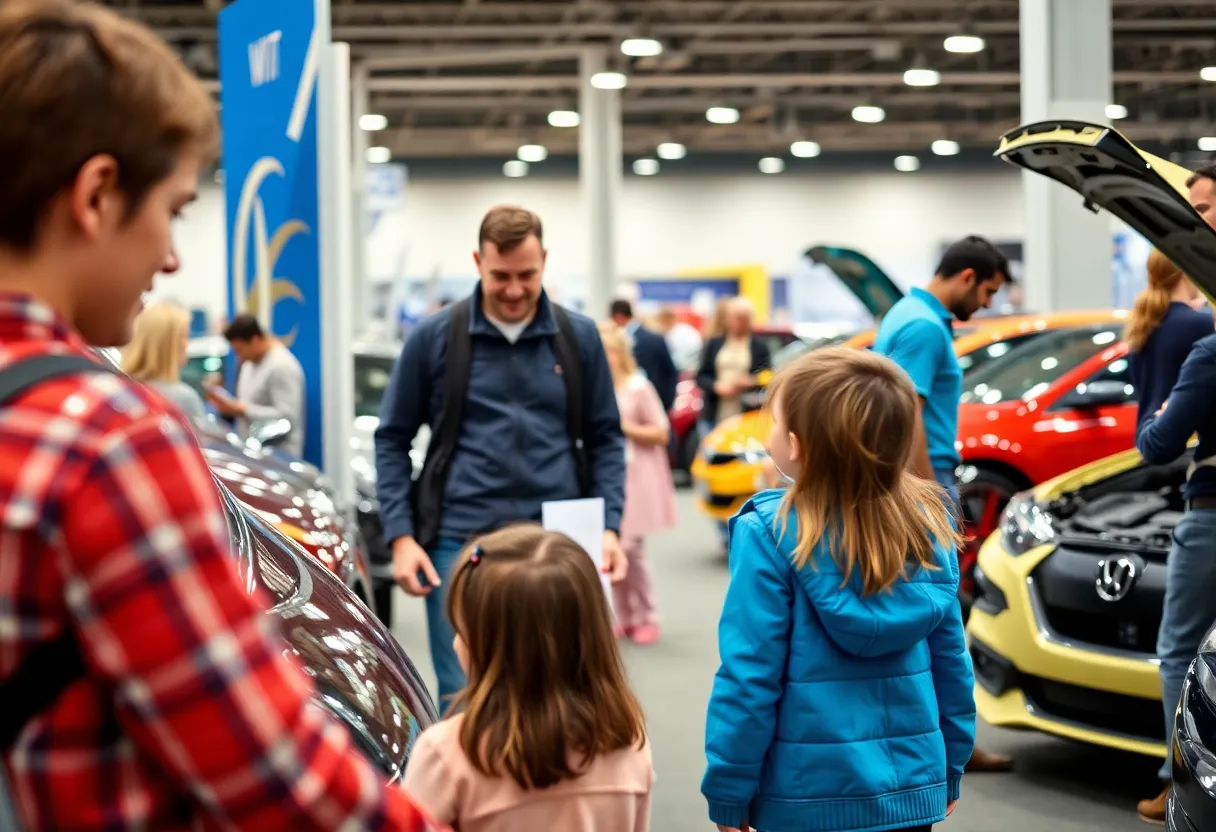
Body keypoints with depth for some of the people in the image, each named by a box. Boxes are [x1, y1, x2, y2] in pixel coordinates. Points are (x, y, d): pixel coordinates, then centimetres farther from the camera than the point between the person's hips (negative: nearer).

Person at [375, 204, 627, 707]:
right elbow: (393, 440, 6)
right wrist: (400, 536, -3)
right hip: (460, 542, -1)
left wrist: (609, 528, -1)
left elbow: (606, 438, 11)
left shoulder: (579, 338, 5)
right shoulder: (433, 338, 1)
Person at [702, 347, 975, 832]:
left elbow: (749, 676, -14)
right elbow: (949, 658, 5)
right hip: (912, 784, 4)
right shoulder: (926, 524, 0)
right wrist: (949, 768, 16)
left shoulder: (770, 535, -14)